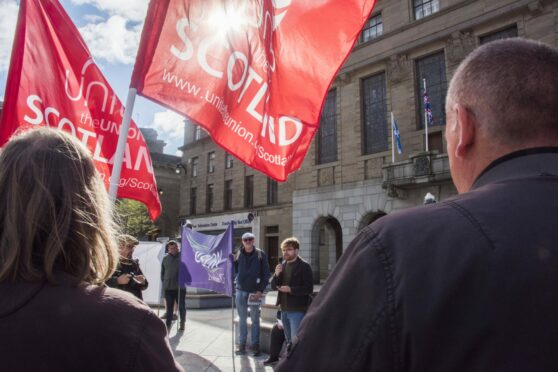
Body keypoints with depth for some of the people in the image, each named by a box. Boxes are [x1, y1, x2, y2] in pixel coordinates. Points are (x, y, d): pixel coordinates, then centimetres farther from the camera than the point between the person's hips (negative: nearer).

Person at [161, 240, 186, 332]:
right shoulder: (165, 258, 8)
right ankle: (168, 324, 16)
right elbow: (162, 272, 15)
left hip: (180, 287, -3)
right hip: (168, 287, 3)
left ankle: (182, 324, 21)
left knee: (181, 307, 9)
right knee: (169, 307, 9)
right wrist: (164, 282, 7)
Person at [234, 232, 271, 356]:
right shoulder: (238, 255, 3)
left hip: (255, 290, -2)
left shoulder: (261, 254, -4)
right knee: (242, 318, 11)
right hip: (241, 290, 2)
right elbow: (234, 270, 10)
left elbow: (266, 274, -4)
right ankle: (242, 344, 20)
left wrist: (260, 291, -10)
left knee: (255, 319, 7)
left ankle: (255, 345, 16)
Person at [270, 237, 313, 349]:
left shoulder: (304, 266, -9)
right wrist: (277, 274, -9)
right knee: (289, 341, 18)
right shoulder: (282, 265, 11)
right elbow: (273, 286, 10)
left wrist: (290, 289, -24)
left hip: (297, 310, -7)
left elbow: (309, 289, -15)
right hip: (284, 309, 7)